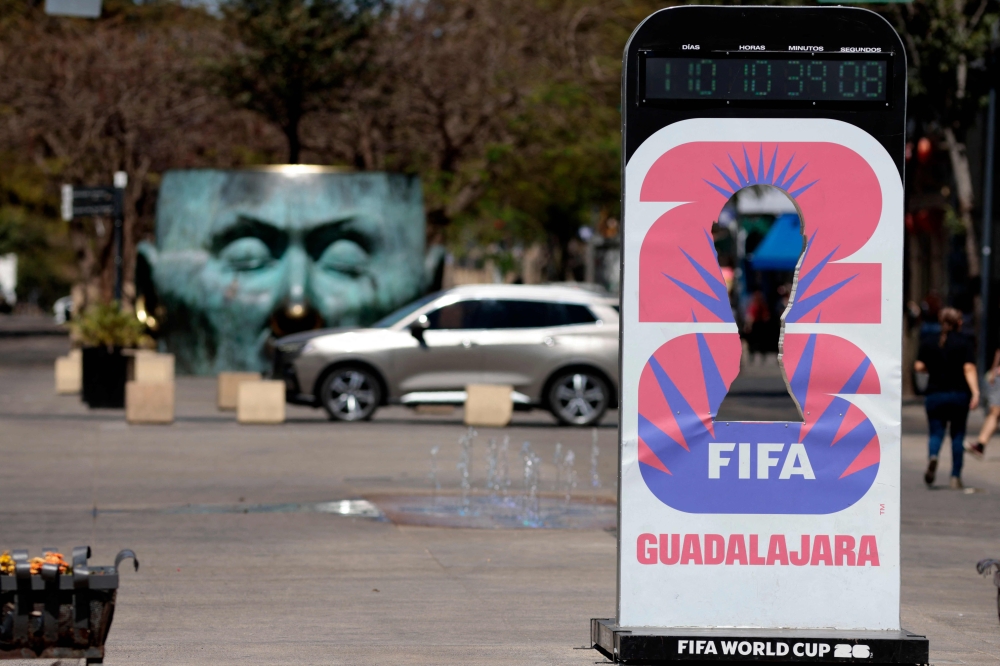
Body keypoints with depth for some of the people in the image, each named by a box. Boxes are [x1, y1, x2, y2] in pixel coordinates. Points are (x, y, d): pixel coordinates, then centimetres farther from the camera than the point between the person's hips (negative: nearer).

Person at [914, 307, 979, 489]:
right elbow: (969, 369, -13)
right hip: (959, 395, -1)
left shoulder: (929, 343, 3)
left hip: (935, 395, 1)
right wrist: (975, 392, -19)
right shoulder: (965, 344, -3)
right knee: (957, 434, 10)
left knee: (936, 433, 5)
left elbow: (919, 366, -1)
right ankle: (956, 476, 8)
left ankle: (932, 456, -29)